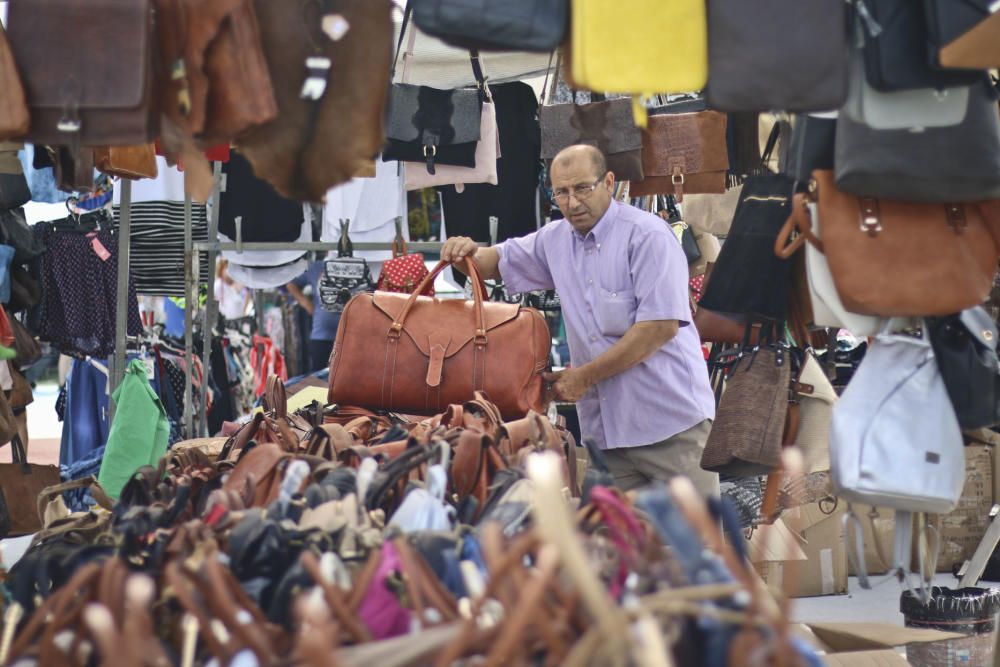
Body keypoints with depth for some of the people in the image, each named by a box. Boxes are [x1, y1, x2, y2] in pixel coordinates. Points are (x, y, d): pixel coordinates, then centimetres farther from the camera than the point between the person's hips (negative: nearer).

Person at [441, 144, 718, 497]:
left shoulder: (648, 236, -9)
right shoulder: (555, 240, 12)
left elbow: (662, 324, -16)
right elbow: (501, 261, 27)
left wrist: (584, 376, -13)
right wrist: (469, 253, 1)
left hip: (672, 421, -6)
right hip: (604, 429, 6)